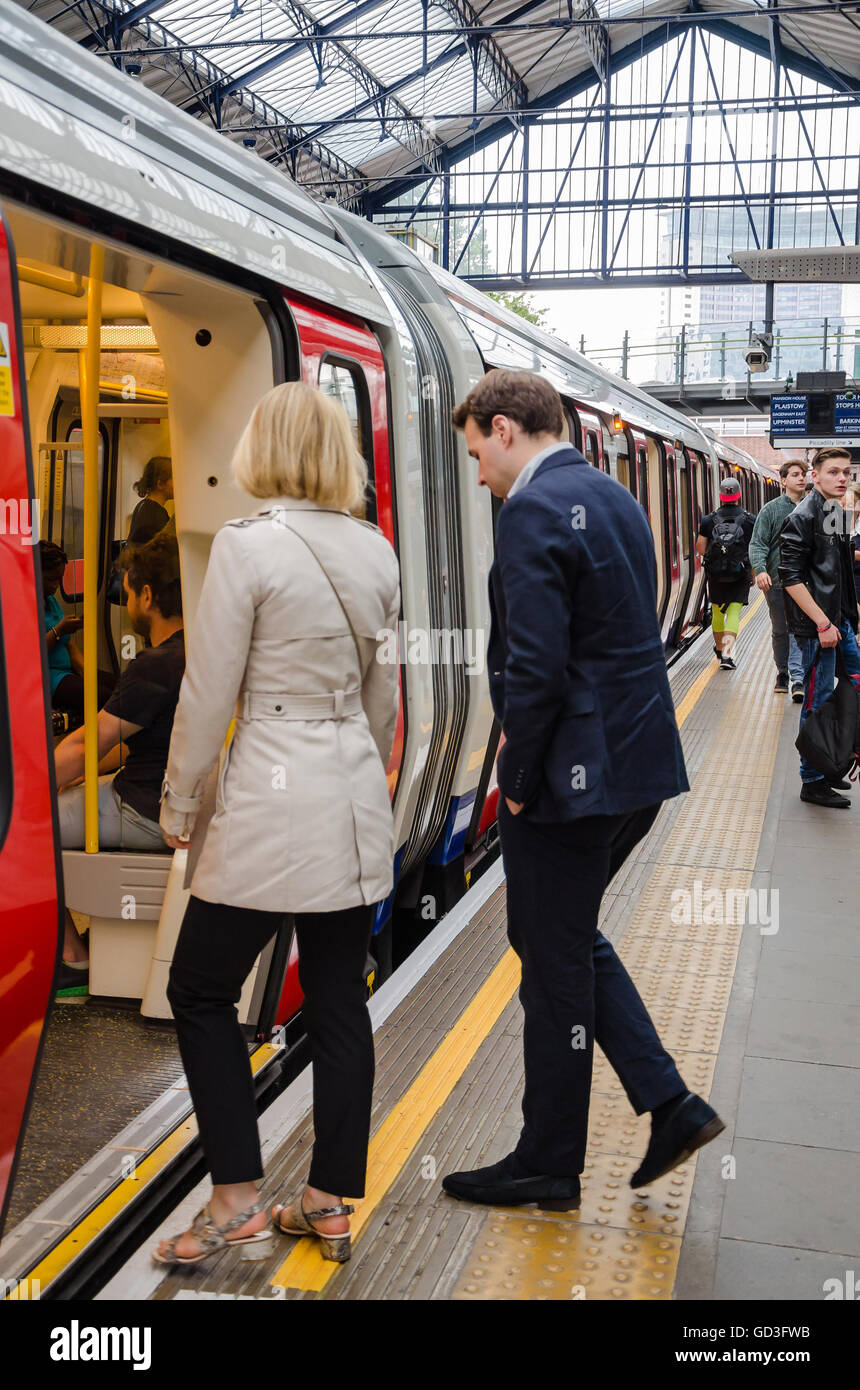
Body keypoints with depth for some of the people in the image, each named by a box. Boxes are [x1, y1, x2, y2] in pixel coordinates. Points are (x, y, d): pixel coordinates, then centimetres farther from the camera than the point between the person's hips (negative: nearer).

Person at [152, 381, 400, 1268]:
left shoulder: (246, 546, -13)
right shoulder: (375, 552, 5)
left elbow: (208, 696, -11)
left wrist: (179, 805, 1)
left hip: (271, 802, -6)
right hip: (356, 801, 7)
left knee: (202, 991, 10)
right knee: (338, 1002, 12)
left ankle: (238, 1199, 13)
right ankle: (330, 1204, 22)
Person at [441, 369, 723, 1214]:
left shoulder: (536, 511, -17)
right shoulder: (613, 499, 13)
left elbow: (535, 663, -24)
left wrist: (517, 780, -11)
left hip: (575, 776, -9)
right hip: (639, 765, 9)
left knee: (555, 963, 5)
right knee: (567, 938, 23)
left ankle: (547, 1167, 22)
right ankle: (668, 1103, 22)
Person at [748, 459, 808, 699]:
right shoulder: (771, 509, 0)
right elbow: (758, 543, -6)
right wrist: (760, 569, -22)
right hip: (776, 580, 0)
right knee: (779, 631, 11)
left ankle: (797, 677, -10)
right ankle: (782, 672, 28)